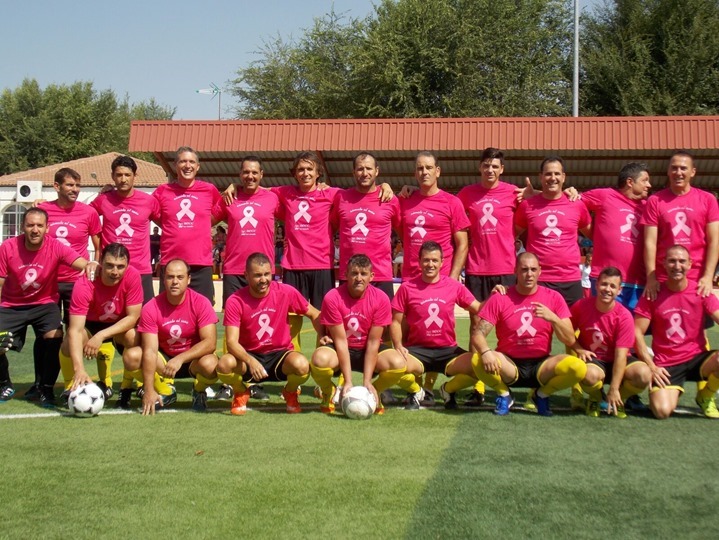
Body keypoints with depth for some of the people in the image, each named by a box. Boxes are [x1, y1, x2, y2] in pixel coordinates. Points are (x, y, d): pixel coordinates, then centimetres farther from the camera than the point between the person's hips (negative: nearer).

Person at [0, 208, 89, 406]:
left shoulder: (56, 247, -17)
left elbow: (83, 264, -30)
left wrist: (91, 265, -54)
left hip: (44, 303, -1)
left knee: (55, 338, -26)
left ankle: (45, 389, -1)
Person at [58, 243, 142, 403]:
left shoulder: (133, 276, -28)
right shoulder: (84, 284, -33)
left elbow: (133, 317, -23)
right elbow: (76, 330, -39)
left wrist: (101, 336, -36)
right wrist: (79, 369, -51)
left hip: (121, 324, 1)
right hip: (90, 324, -1)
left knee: (132, 336, -32)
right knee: (69, 342, -31)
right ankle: (71, 387, 0)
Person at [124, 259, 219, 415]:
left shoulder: (201, 303, -18)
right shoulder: (151, 308, -15)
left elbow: (210, 342, -23)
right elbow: (150, 350, -21)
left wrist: (180, 359, -35)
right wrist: (149, 390, -30)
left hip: (193, 358, -2)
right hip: (164, 358, 2)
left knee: (210, 364, -36)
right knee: (131, 356, -24)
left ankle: (199, 391, 1)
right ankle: (166, 391, 1)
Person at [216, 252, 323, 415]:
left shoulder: (286, 292, -10)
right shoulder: (235, 301, -14)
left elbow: (314, 314, 4)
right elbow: (232, 342, -19)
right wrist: (250, 361, -38)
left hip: (280, 354, 0)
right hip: (249, 355, 0)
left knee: (302, 365, -34)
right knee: (224, 364, -33)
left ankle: (290, 393, 5)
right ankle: (241, 393, 5)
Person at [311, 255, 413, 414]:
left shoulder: (381, 299, -16)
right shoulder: (333, 298, -20)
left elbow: (373, 342, -15)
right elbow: (341, 341, -19)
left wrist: (367, 381, -21)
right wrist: (348, 381, -24)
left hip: (367, 350, 2)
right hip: (339, 349, -1)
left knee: (398, 364, -28)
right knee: (320, 359, -36)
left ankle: (374, 392, 6)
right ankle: (329, 392, 0)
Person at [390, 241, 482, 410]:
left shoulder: (454, 286, 2)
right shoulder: (407, 288, -2)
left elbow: (478, 309, 7)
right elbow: (396, 322, 2)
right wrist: (398, 346, -14)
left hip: (448, 350, 2)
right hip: (417, 349, -1)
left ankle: (449, 390, 9)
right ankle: (416, 391, 4)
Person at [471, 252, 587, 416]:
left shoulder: (553, 297, 0)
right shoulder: (500, 299, -3)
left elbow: (570, 340, -5)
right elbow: (479, 333, -10)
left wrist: (552, 318, -22)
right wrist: (486, 352, -32)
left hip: (541, 365, 1)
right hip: (509, 365, -1)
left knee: (579, 367, -28)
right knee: (479, 360, -33)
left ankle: (541, 394, 4)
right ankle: (504, 394, 1)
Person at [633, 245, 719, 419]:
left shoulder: (700, 292, -1)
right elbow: (637, 331, -5)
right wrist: (651, 367, -12)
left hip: (696, 358, 2)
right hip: (666, 365, -1)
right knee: (662, 411, -24)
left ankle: (705, 396, 3)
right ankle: (674, 391, 16)